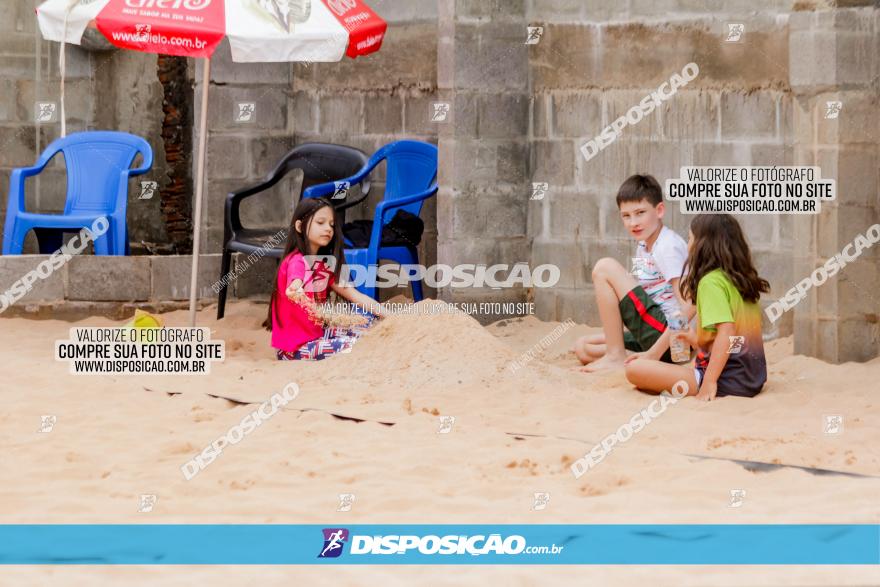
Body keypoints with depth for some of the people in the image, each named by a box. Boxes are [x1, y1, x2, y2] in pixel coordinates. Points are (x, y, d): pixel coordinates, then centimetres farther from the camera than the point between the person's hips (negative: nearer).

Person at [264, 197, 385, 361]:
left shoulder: (323, 263, 12)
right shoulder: (296, 261, -16)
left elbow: (353, 295, 4)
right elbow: (294, 292, -38)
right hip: (294, 347, -9)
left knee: (367, 316, 4)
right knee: (354, 347, -24)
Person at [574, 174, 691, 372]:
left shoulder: (668, 247, -15)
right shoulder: (643, 248, 14)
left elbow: (689, 306, -24)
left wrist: (654, 353, -25)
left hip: (669, 337, -10)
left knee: (605, 267, -11)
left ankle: (615, 357, -8)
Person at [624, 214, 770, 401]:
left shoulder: (711, 281, -13)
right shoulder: (740, 279, 13)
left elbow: (726, 331, -24)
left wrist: (709, 381, -25)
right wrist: (697, 340, 26)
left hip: (727, 380, -9)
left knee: (634, 369, -13)